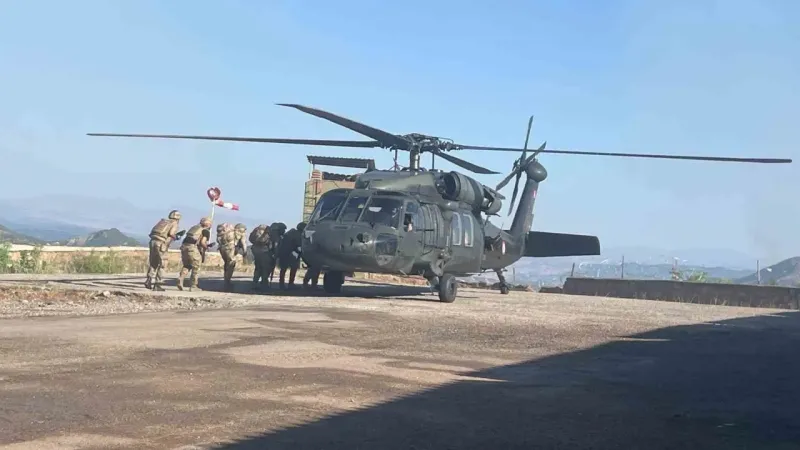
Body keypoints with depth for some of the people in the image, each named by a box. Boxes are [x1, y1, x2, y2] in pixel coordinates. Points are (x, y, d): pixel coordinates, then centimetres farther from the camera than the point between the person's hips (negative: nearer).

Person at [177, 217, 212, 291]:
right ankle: (193, 286, 9)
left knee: (186, 266, 21)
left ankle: (180, 279, 0)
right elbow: (202, 242, -12)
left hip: (184, 246, 7)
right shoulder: (206, 231, 2)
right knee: (196, 268, 7)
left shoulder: (195, 228, 24)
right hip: (193, 248, -7)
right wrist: (206, 247, 9)